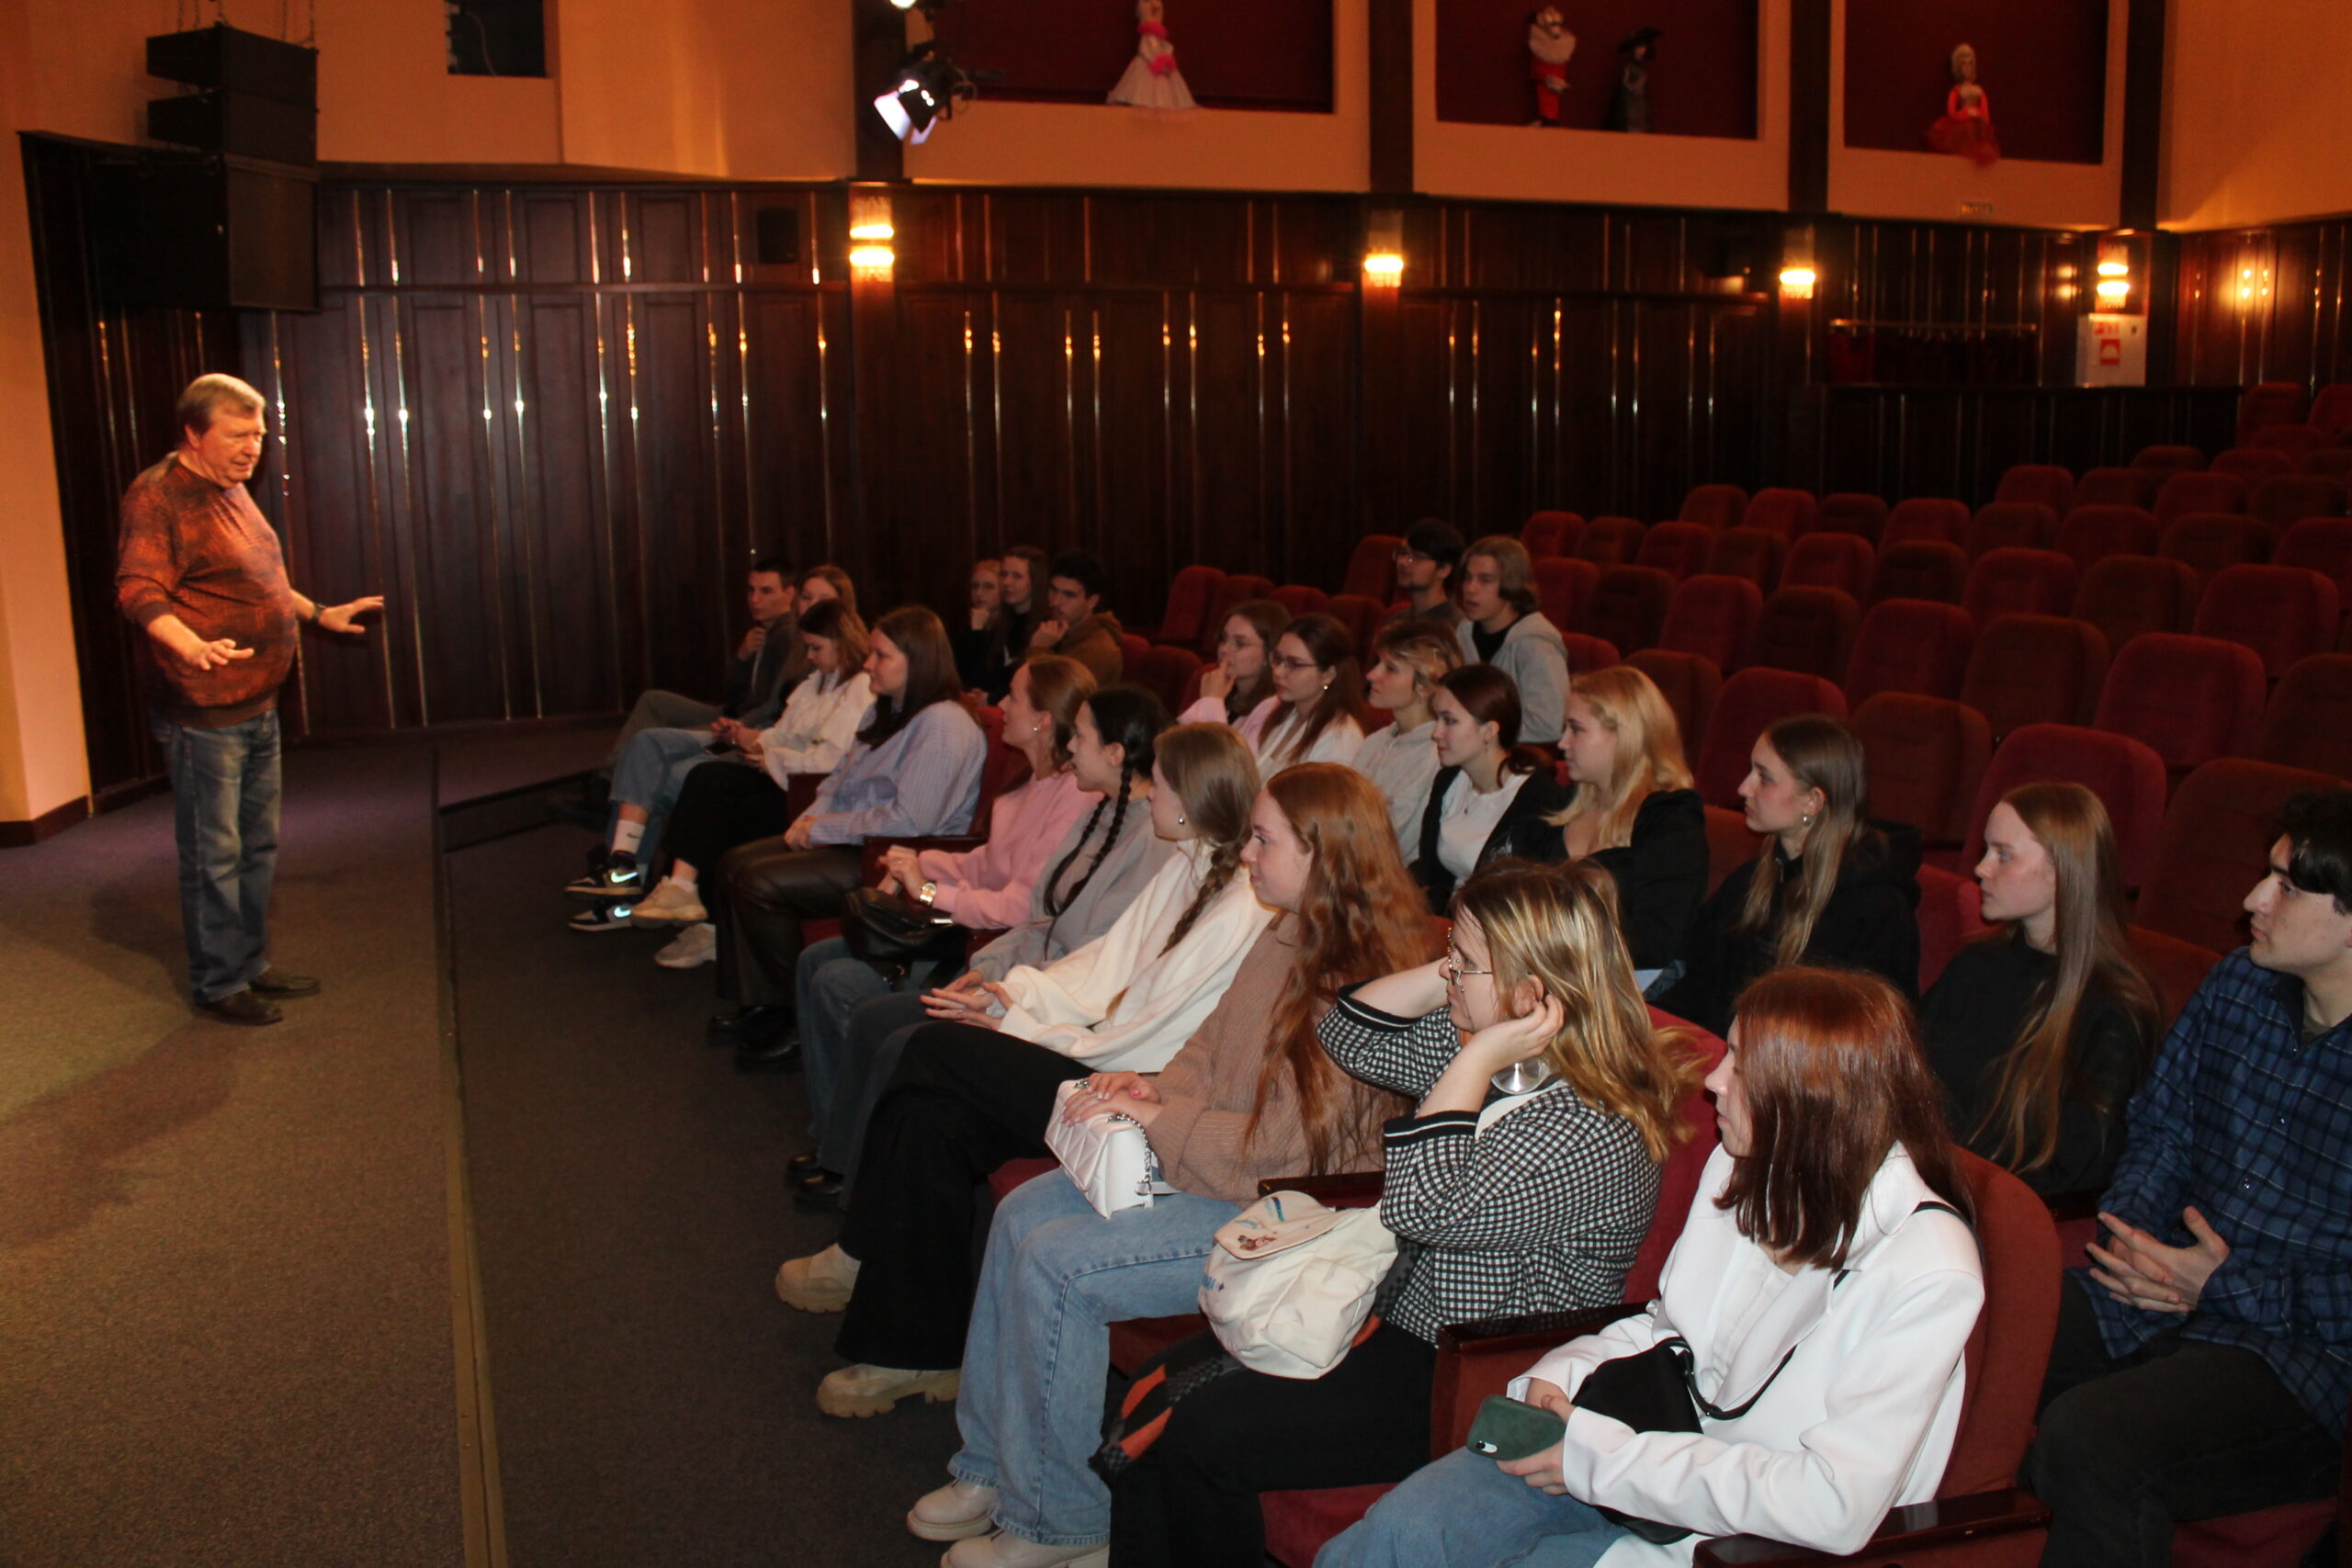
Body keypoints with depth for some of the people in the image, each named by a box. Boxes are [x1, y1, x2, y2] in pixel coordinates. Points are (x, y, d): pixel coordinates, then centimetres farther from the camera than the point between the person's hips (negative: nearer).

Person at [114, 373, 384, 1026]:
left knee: (258, 847, 18)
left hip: (257, 708, 10)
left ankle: (251, 964, 30)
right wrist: (191, 646, -41)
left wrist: (320, 615, 29)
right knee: (214, 856, -1)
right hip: (203, 715, -10)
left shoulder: (231, 489, 15)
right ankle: (218, 984, 11)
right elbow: (138, 591, -26)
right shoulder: (159, 496, -15)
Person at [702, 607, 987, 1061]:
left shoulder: (943, 725, -18)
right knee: (735, 863, 2)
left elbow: (910, 820, -24)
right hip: (850, 841, 11)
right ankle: (755, 1004, 4)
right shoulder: (885, 711, 15)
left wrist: (824, 829, -15)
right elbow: (841, 780, 23)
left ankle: (792, 1020, -4)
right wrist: (811, 819, 1)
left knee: (759, 884, -19)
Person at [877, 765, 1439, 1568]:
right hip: (1207, 1163, 10)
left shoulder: (1369, 982, -24)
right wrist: (1154, 1088, -2)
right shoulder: (1287, 942, 5)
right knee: (1021, 1212, 4)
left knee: (1057, 1262, -17)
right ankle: (992, 1469, 16)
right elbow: (1214, 1045, 18)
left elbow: (1290, 1144, -24)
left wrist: (1155, 1119, -16)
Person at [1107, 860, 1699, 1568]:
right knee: (1156, 1387, -2)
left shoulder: (1593, 1129, -24)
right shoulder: (1483, 1045, 2)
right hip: (1401, 1321, 9)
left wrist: (1476, 1062, -25)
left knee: (1202, 1433, -17)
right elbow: (1348, 1036, 10)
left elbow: (1422, 1210, -28)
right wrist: (1447, 976, -4)